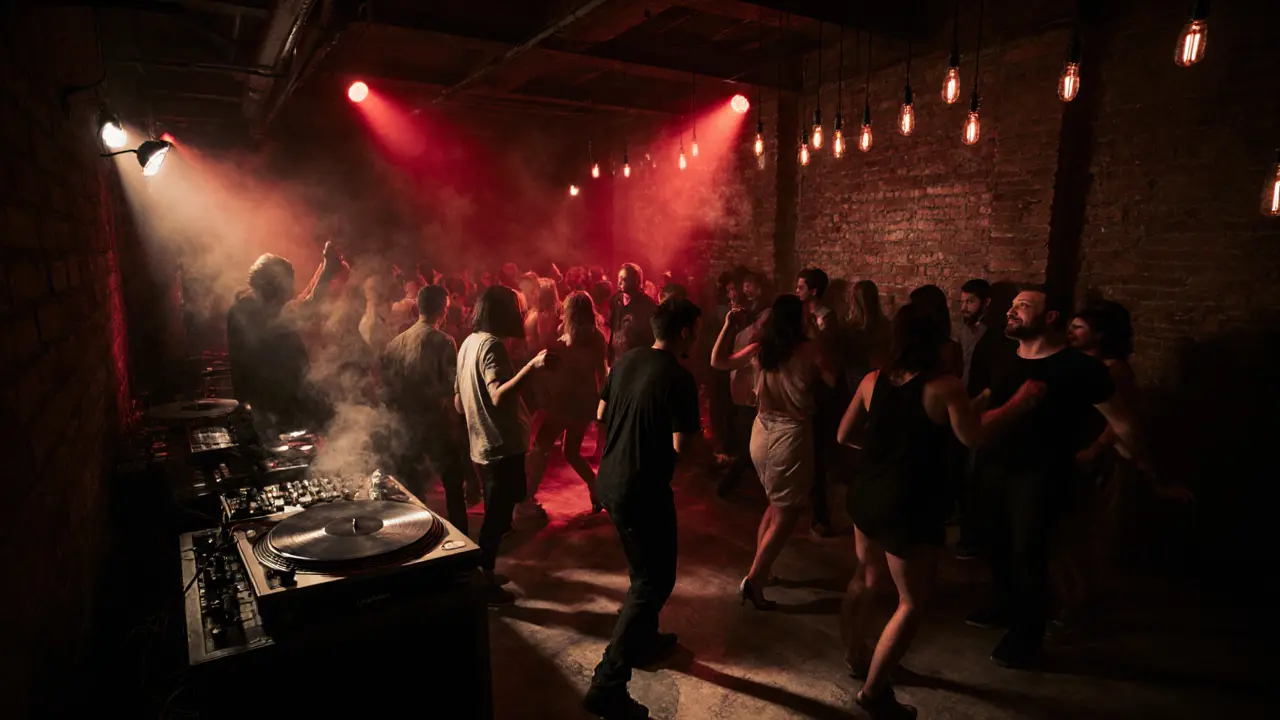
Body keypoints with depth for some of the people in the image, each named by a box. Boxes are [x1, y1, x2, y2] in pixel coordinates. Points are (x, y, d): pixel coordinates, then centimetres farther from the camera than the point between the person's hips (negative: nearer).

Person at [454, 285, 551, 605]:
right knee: (497, 517, 3)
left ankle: (483, 573, 32)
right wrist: (531, 366, -41)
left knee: (495, 514, 21)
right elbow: (499, 396, -33)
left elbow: (458, 403, 16)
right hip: (502, 445, -10)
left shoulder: (468, 343, 11)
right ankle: (483, 582, 14)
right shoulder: (491, 344, -18)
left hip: (482, 444, 10)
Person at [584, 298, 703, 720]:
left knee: (643, 570, 27)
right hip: (643, 490, -8)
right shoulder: (679, 379, -19)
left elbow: (601, 414, 13)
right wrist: (696, 431, -1)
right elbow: (682, 446, -22)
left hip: (611, 480, 8)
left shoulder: (626, 361, 3)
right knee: (654, 581, 4)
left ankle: (644, 642, 44)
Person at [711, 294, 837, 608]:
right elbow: (834, 382, -3)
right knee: (787, 513, 5)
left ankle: (760, 570, 28)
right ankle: (754, 579, -1)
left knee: (777, 505, 24)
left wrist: (728, 325, 11)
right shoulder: (809, 350, -12)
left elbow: (717, 361, 11)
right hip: (792, 435, -6)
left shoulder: (759, 350, 1)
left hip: (762, 434, 6)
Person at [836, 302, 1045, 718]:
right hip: (909, 508, -6)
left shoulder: (872, 380, -1)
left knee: (866, 578, 27)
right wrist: (1017, 404, 8)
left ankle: (854, 655, 43)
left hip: (866, 496, 6)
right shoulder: (945, 386, -16)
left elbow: (844, 435, 7)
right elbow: (973, 436, -4)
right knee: (912, 602, 8)